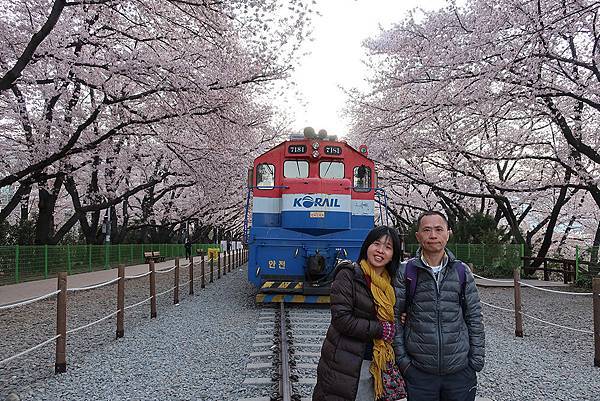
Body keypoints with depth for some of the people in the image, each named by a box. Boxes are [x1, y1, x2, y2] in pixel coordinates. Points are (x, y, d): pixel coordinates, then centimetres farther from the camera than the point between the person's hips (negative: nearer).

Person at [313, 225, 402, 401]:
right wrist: (381, 329, -14)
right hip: (344, 365, -6)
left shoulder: (389, 282, 9)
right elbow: (341, 319, -18)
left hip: (375, 365, 6)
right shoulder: (348, 274, -11)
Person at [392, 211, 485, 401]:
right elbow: (394, 318, -2)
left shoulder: (462, 271, 3)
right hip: (418, 371, -1)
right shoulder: (404, 272, -3)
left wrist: (477, 360, 1)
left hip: (460, 371, 2)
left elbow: (475, 319, 5)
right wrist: (401, 359, -6)